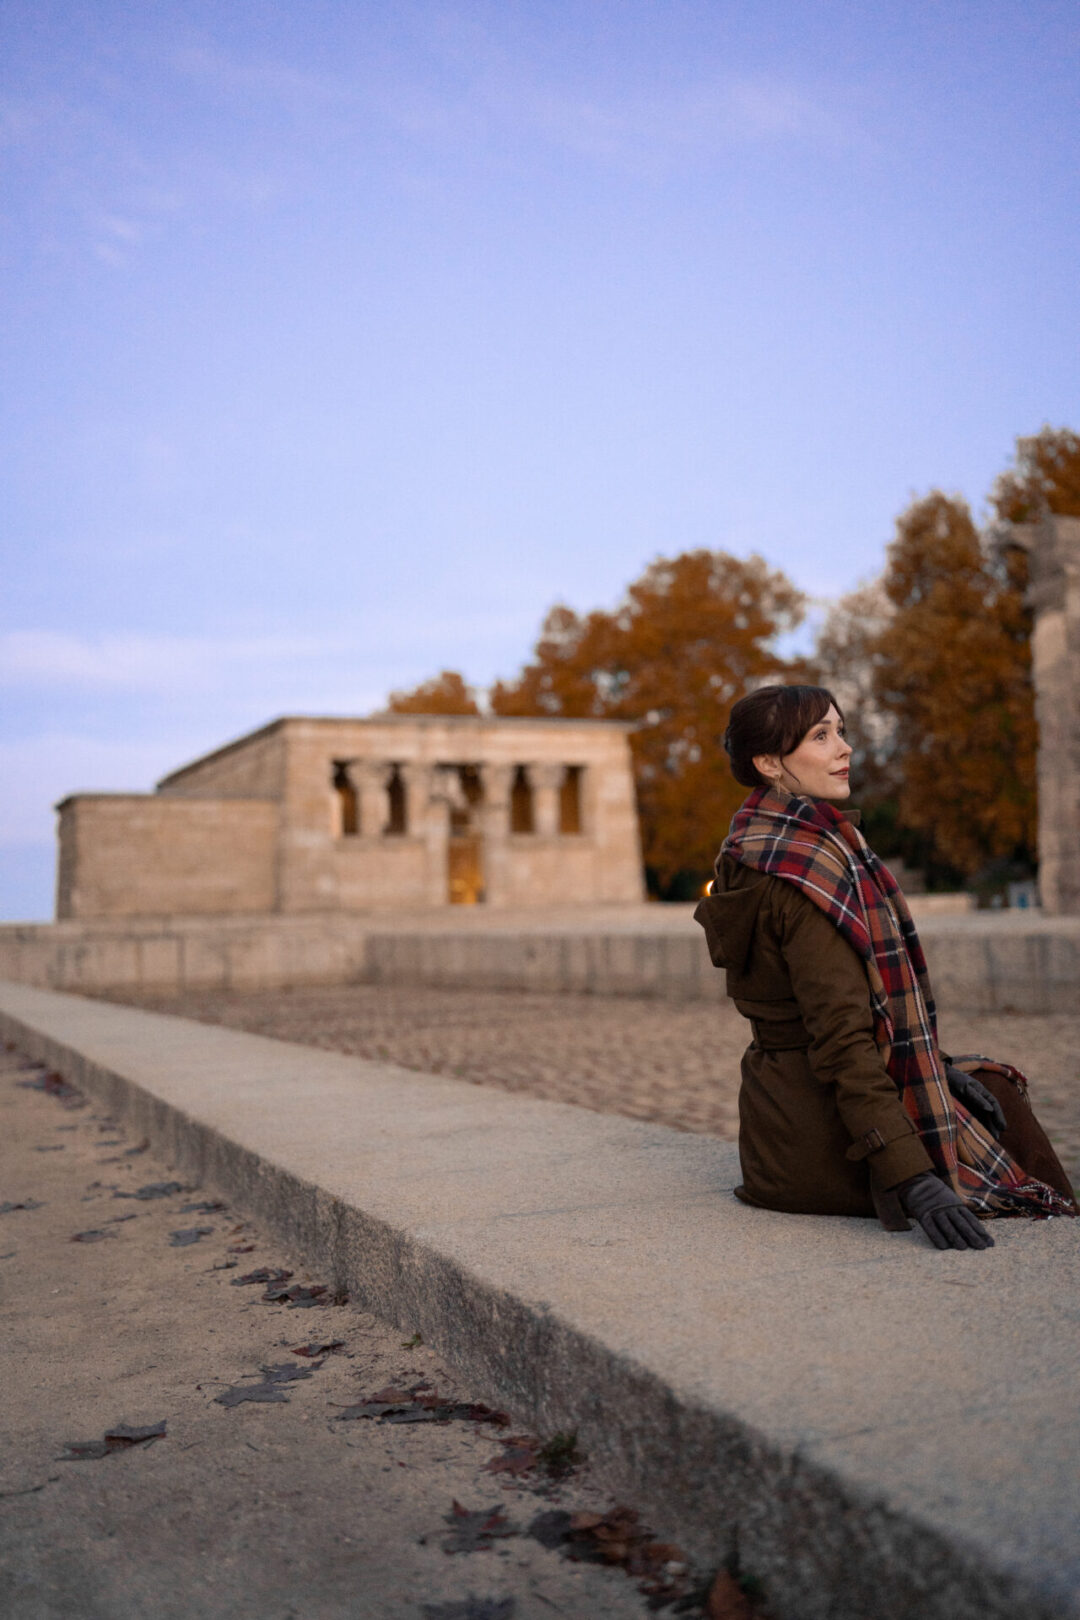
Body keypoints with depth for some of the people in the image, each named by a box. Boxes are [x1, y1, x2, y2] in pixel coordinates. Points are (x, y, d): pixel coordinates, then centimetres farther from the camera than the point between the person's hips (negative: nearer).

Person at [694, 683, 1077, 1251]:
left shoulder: (755, 852, 7)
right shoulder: (807, 865, -23)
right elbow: (842, 1038, -27)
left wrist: (931, 1064, 11)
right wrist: (914, 1180, -28)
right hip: (825, 1127, -9)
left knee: (990, 1088, 27)